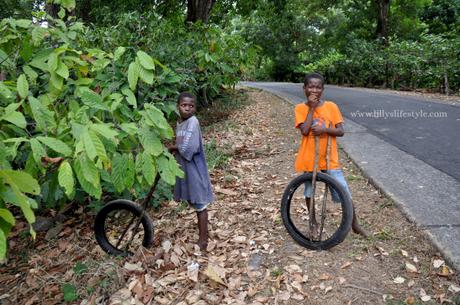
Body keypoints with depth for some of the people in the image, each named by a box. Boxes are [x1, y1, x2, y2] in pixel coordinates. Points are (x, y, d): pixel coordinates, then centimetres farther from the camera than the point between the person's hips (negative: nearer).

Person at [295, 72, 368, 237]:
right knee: (309, 192, 15)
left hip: (329, 158, 0)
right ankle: (313, 221, 37)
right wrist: (311, 108, -15)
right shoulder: (300, 108, -5)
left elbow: (341, 131, -5)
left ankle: (355, 224, 22)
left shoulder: (331, 106, -3)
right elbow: (305, 131, -18)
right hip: (309, 158, 0)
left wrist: (324, 129, -21)